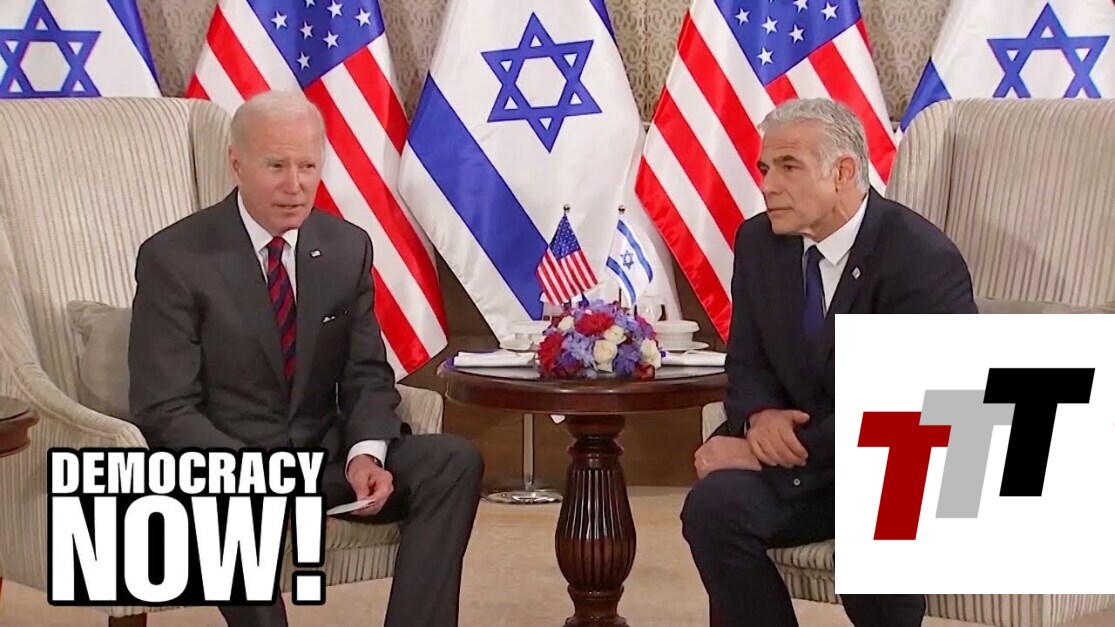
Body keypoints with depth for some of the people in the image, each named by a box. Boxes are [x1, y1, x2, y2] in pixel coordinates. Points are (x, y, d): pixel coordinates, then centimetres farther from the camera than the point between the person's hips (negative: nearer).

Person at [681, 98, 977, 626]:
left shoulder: (924, 260, -19)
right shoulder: (760, 241, 1)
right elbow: (747, 363, 9)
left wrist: (766, 452, -24)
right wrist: (760, 416, -16)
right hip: (809, 461, 5)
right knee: (714, 504, -24)